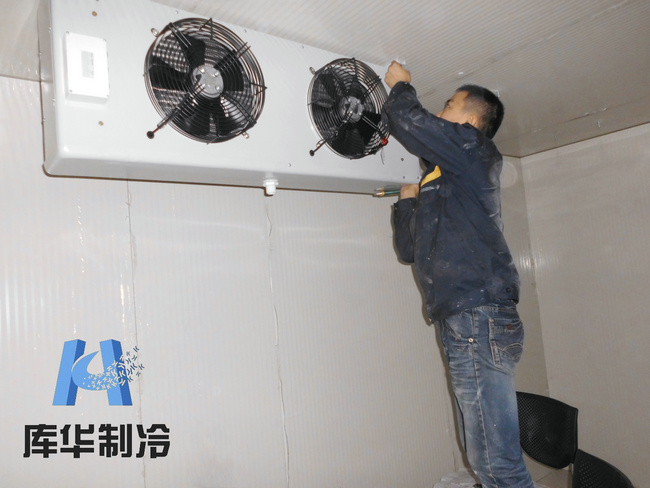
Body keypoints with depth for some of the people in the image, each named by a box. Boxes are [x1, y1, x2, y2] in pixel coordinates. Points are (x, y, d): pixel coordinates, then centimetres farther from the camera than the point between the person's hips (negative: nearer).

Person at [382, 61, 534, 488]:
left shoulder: (473, 149, 3)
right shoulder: (445, 185, 27)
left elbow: (407, 119, -6)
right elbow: (409, 249, 29)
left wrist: (401, 85, 14)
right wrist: (408, 200, 25)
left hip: (479, 318, -10)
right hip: (464, 323, 10)